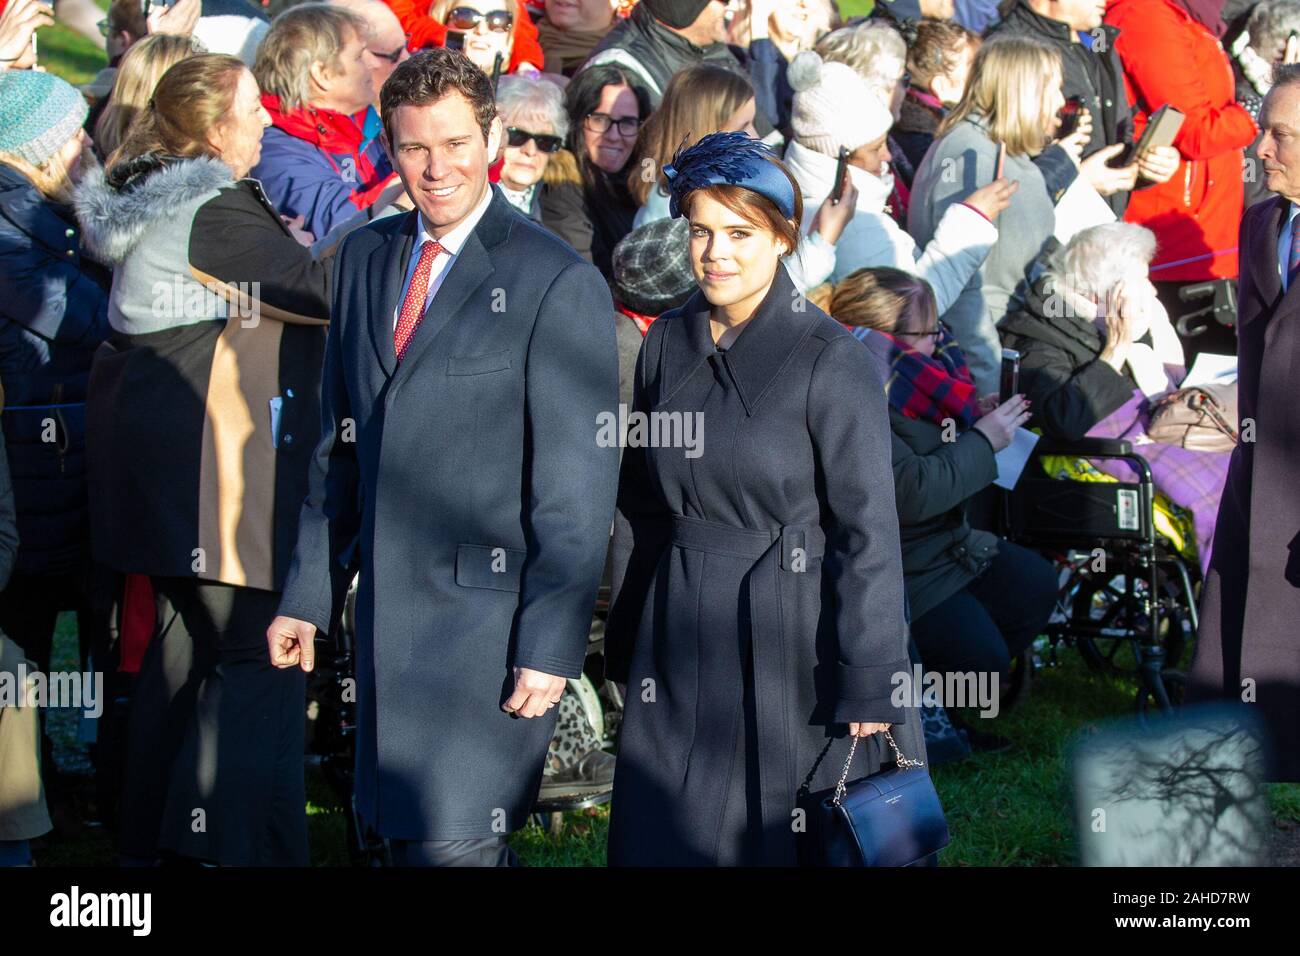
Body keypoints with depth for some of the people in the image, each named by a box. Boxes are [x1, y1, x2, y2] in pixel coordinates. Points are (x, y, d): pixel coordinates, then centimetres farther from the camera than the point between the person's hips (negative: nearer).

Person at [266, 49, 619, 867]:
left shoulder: (558, 283, -9)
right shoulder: (367, 257, 11)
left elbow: (578, 488, -10)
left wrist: (552, 645, -14)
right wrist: (310, 595, 14)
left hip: (487, 616, -6)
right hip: (387, 609, 6)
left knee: (456, 845, -9)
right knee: (405, 838, 12)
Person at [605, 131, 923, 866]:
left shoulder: (832, 361, -13)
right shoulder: (667, 345, 3)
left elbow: (868, 533, -13)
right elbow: (640, 508, 12)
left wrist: (869, 690, -15)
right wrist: (627, 646, 12)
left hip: (794, 635, -5)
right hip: (683, 641, 5)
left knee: (789, 842, 7)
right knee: (665, 837, 9)